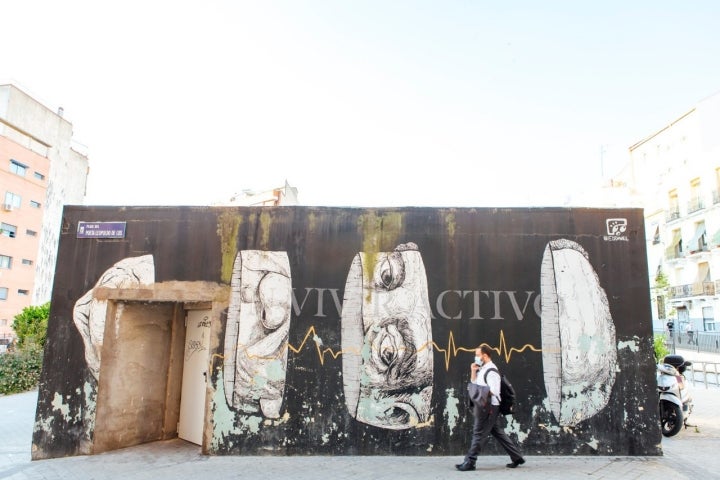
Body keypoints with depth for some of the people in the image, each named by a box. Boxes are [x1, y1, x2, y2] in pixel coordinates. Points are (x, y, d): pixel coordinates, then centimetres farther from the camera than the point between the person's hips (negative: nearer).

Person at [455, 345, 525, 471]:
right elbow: (475, 385, 17)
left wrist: (478, 390, -22)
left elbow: (493, 391, -21)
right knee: (499, 433, 14)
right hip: (487, 407, 10)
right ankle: (517, 457, 22)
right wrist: (473, 372, 6)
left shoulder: (491, 371, -15)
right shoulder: (482, 369, 14)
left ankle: (469, 462, 1)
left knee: (479, 434, -4)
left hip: (488, 407, -10)